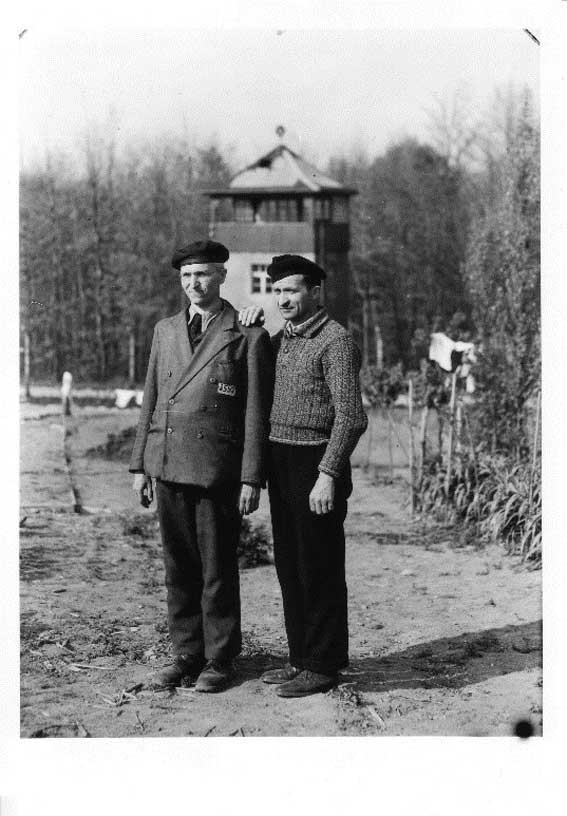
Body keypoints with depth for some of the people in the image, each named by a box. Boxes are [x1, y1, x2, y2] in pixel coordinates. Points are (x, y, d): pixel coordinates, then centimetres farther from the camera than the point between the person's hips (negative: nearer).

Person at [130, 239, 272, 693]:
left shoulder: (249, 337, -2)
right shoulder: (165, 331, 13)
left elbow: (257, 414, -4)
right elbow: (152, 401, 15)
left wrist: (251, 479, -9)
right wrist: (140, 465, 10)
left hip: (218, 471, -4)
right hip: (168, 467, 5)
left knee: (218, 570, 3)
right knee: (179, 569, 10)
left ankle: (220, 660, 16)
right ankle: (187, 656, 21)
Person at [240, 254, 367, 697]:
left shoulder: (336, 341, -11)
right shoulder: (283, 339, 14)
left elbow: (350, 416, -17)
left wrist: (328, 475, -23)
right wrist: (251, 325, 12)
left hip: (317, 466, -8)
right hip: (281, 464, 9)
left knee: (320, 570, -1)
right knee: (290, 566, 13)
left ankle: (324, 665, 9)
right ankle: (302, 657, 24)